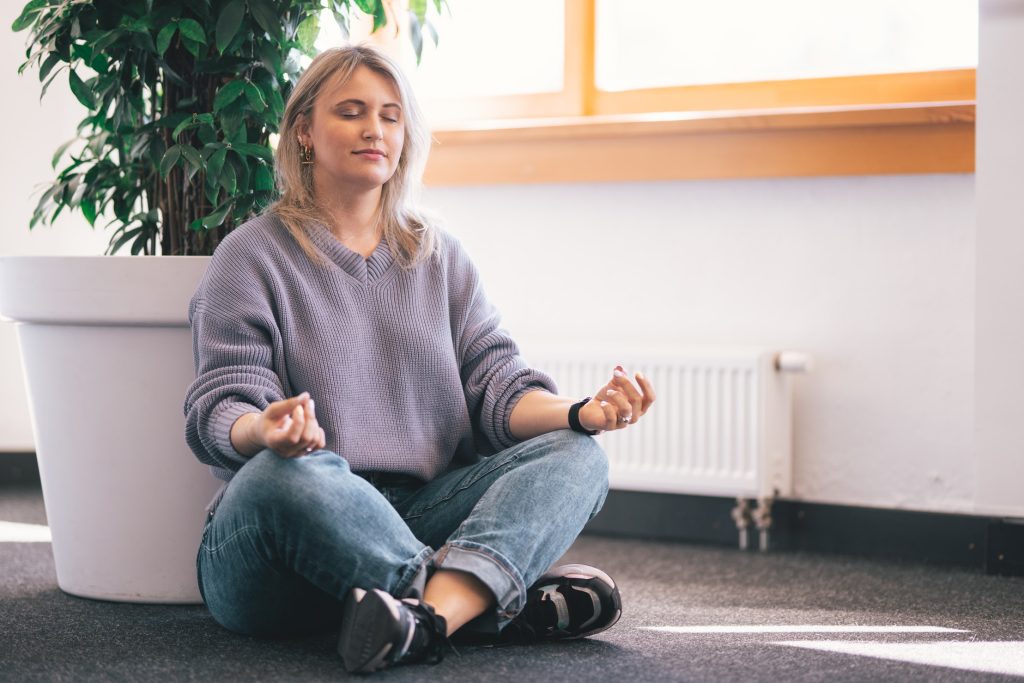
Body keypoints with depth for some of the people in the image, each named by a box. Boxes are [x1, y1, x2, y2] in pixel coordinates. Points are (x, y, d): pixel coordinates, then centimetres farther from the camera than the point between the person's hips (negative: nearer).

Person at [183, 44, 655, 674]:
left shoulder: (441, 256, 18)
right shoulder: (253, 257, 5)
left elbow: (499, 387, 8)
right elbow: (220, 408, -5)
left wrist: (581, 412, -14)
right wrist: (264, 430, -31)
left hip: (423, 516, 4)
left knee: (576, 457, -17)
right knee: (284, 473, -38)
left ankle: (429, 615, -44)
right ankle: (507, 603, -27)